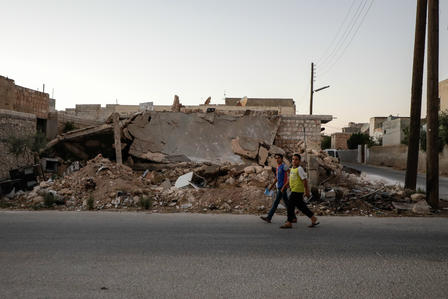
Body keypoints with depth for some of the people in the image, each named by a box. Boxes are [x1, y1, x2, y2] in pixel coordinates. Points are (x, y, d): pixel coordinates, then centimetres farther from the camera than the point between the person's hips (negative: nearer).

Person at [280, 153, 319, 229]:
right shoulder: (292, 169, 15)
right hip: (294, 190, 9)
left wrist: (307, 190, -15)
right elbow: (290, 179, 25)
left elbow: (304, 180, -14)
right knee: (301, 206, 12)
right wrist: (285, 186, 20)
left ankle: (289, 223, 2)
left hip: (297, 191, -9)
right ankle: (314, 219, 21)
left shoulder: (299, 169, -12)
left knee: (290, 204, -6)